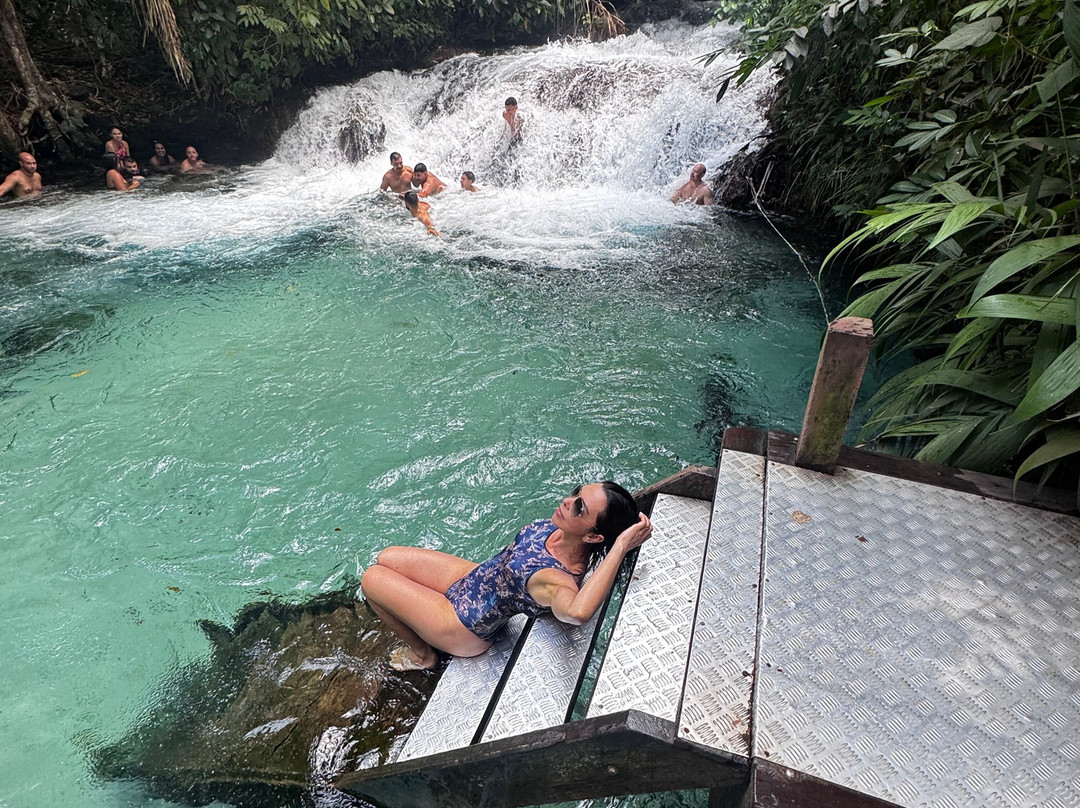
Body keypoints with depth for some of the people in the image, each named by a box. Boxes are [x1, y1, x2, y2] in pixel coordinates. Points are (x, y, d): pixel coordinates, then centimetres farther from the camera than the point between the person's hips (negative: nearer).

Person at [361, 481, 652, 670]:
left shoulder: (560, 580, -38)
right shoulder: (559, 528, -17)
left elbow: (576, 612, -63)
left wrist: (620, 547, -60)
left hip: (464, 625, -7)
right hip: (475, 577, 7)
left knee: (371, 579, 3)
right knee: (386, 557, 18)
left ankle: (421, 654, 25)